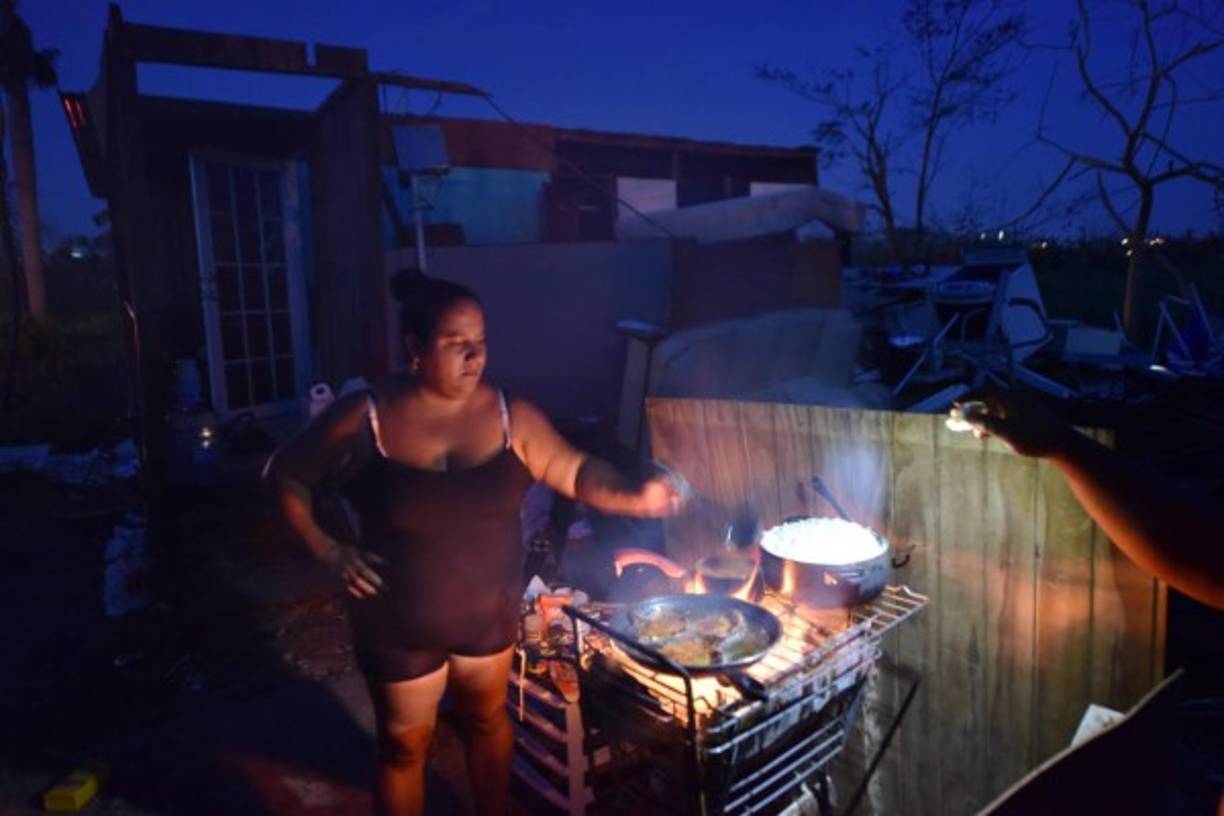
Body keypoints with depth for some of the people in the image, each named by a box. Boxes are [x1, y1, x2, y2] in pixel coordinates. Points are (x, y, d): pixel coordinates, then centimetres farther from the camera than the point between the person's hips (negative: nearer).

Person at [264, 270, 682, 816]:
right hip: (401, 626, -3)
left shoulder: (510, 414, -10)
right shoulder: (363, 419, -17)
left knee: (487, 720, 26)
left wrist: (634, 498, -23)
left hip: (490, 613, 3)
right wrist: (328, 550, -14)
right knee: (405, 745, 17)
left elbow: (574, 470, -6)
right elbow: (287, 476, -4)